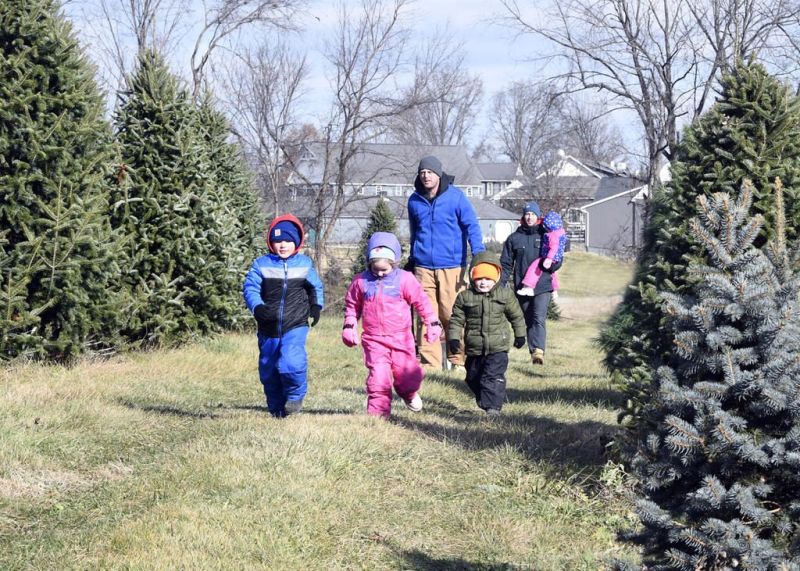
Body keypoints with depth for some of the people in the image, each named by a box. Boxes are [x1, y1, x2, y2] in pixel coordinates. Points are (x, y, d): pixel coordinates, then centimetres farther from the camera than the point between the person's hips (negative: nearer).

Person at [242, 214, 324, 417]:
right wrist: (257, 307, -28)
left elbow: (315, 287, 20)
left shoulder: (304, 264, 4)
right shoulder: (261, 264, -3)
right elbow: (250, 288, -11)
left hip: (296, 326, -2)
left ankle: (295, 396, 1)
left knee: (291, 362, -25)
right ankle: (276, 408, 31)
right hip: (268, 329, 2)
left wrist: (316, 306, 6)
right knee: (268, 372, 11)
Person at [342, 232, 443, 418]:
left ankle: (409, 393, 33)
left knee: (407, 373, -1)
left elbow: (421, 301, 3)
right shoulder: (361, 281, 1)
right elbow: (352, 304, 15)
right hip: (374, 339, 0)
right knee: (378, 375, -11)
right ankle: (377, 411, -1)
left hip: (400, 337, 0)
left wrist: (432, 323, 3)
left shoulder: (404, 279, -4)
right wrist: (349, 326, 9)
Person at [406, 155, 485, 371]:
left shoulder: (455, 196, -2)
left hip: (451, 266, -3)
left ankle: (458, 360, 8)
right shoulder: (414, 200, 11)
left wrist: (478, 254, -15)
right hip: (423, 268, 3)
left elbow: (471, 226, -3)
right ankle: (429, 362, 3)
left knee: (452, 315, -4)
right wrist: (412, 260, 29)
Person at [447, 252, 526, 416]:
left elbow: (516, 316, 11)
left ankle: (493, 406, -15)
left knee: (493, 377, -14)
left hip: (497, 348, -2)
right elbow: (457, 319, 1)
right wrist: (453, 338, -8)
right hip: (474, 349, 3)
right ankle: (483, 400, 37)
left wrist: (520, 334, 14)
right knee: (473, 378, 15)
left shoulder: (505, 295, -1)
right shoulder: (464, 297, -2)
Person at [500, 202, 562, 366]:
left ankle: (539, 351, -29)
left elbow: (558, 260, 12)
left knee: (539, 318, -18)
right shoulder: (514, 238, 9)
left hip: (542, 286, -2)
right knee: (528, 321, 8)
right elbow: (506, 264, 10)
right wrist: (501, 283, 1)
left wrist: (550, 264, -9)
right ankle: (534, 352, 14)